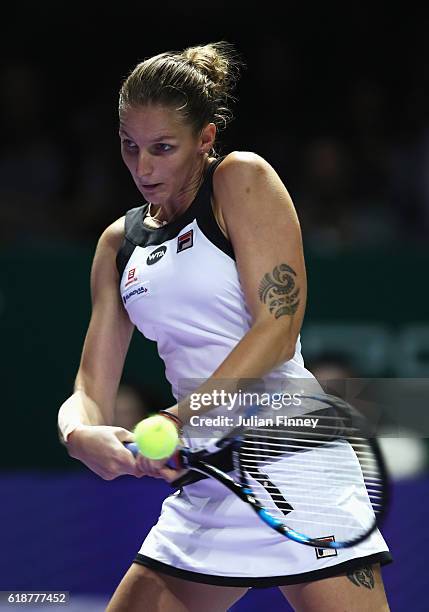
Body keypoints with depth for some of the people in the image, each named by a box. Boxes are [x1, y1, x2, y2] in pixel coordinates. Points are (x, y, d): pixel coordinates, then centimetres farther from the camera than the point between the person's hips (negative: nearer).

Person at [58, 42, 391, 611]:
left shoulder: (243, 179, -2)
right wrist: (80, 433, -14)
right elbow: (93, 388, 11)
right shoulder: (120, 242, 15)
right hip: (204, 494, 7)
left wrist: (177, 422, -21)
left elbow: (277, 329, -13)